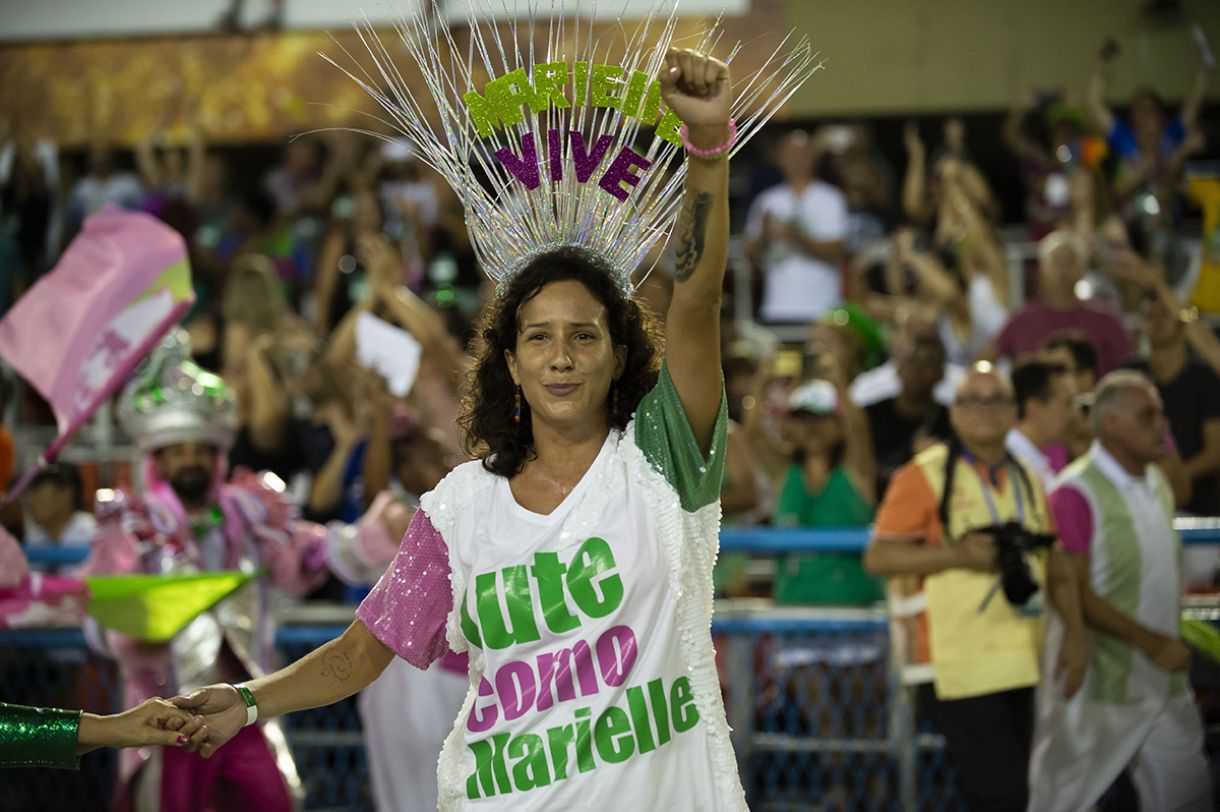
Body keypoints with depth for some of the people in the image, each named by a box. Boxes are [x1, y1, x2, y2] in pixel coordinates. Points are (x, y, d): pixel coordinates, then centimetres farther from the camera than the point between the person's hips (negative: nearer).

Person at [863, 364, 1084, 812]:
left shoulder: (1027, 481, 16)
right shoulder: (924, 476, -4)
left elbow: (1055, 566, 21)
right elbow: (877, 557, -8)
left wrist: (1075, 631, 7)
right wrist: (957, 555, -18)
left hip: (1018, 665, 7)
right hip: (958, 668, -7)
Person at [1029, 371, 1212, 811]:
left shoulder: (1157, 484, 12)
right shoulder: (1077, 492, -15)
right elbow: (1073, 593, -20)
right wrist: (1150, 642, -22)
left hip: (1166, 686, 8)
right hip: (1098, 687, -8)